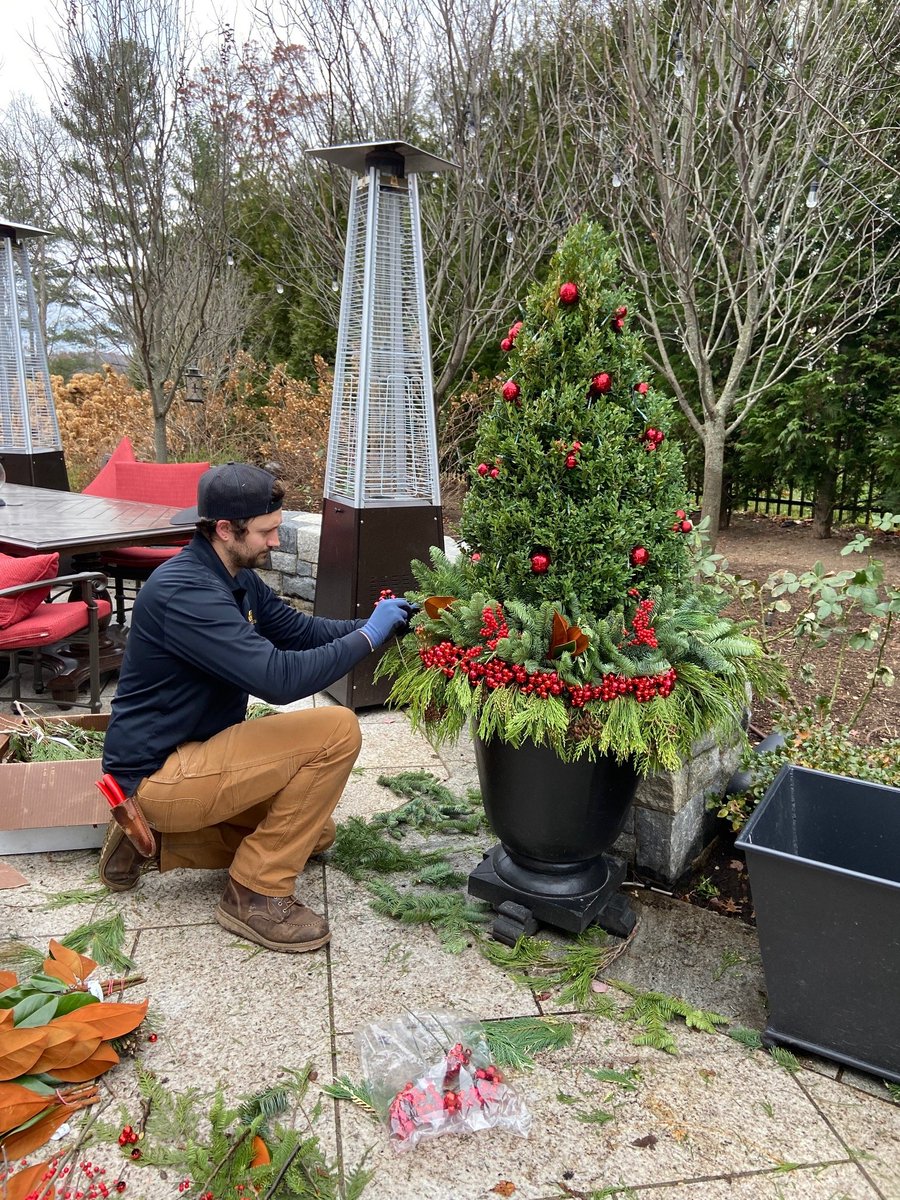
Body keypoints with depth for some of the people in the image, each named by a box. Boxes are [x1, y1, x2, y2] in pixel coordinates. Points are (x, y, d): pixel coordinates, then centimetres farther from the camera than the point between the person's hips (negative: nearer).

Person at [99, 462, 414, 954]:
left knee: (314, 832, 20)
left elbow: (300, 628, 11)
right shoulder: (182, 590, -26)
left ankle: (153, 835, 17)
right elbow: (278, 678, -33)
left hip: (192, 752, 10)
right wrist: (367, 636, -23)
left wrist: (378, 623, -5)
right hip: (157, 776, -10)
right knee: (337, 730, -21)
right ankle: (256, 894, -9)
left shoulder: (236, 577, 5)